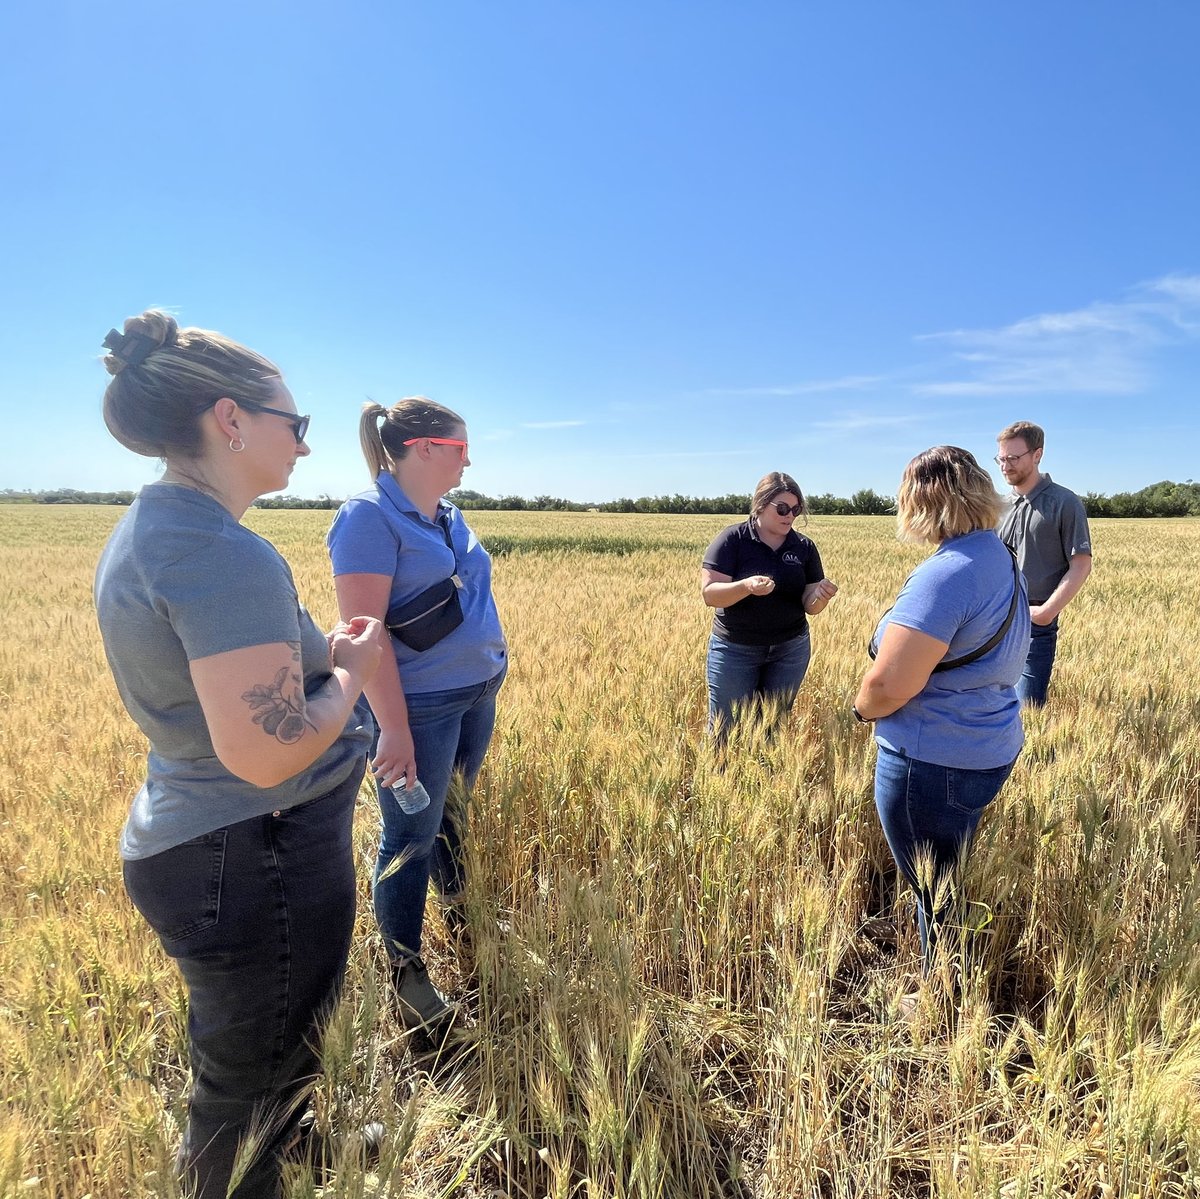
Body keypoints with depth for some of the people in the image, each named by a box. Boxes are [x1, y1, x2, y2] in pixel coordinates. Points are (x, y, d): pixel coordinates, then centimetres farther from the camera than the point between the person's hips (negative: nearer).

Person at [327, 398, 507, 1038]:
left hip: (478, 691, 8)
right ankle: (407, 976, 24)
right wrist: (394, 729, -22)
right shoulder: (371, 516, -16)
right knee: (412, 838, 6)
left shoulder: (449, 517, 10)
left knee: (455, 817, 22)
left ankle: (461, 918, 43)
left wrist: (491, 668, 17)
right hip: (420, 703, -8)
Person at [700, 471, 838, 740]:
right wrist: (746, 586, -34)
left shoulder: (804, 547, 1)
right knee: (724, 732, 6)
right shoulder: (732, 539, -11)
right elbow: (709, 593, -17)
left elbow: (809, 606, 0)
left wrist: (821, 596, -23)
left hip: (790, 650, 3)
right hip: (735, 649, -3)